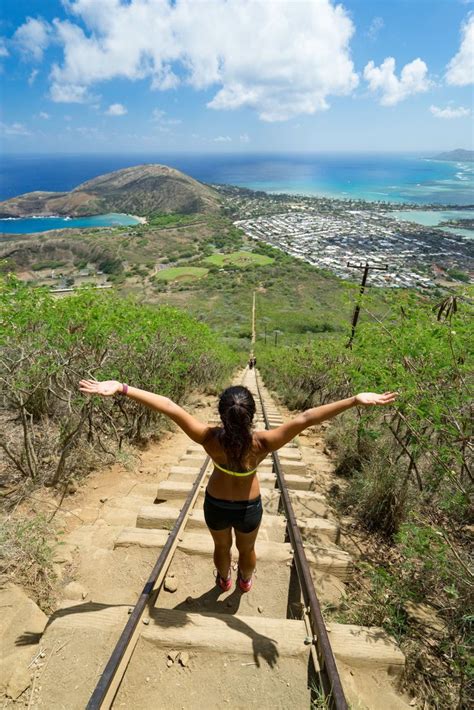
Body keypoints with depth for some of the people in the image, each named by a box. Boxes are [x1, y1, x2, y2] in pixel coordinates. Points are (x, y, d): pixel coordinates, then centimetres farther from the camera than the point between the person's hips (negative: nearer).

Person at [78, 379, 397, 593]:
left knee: (222, 546, 33)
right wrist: (355, 400, -46)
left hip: (216, 504, 1)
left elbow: (170, 408, -38)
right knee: (247, 549, 33)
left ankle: (224, 580, 63)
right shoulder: (262, 444, -35)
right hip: (249, 507, 0)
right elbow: (305, 419, -42)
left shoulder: (210, 439, -33)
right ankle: (245, 582, 63)